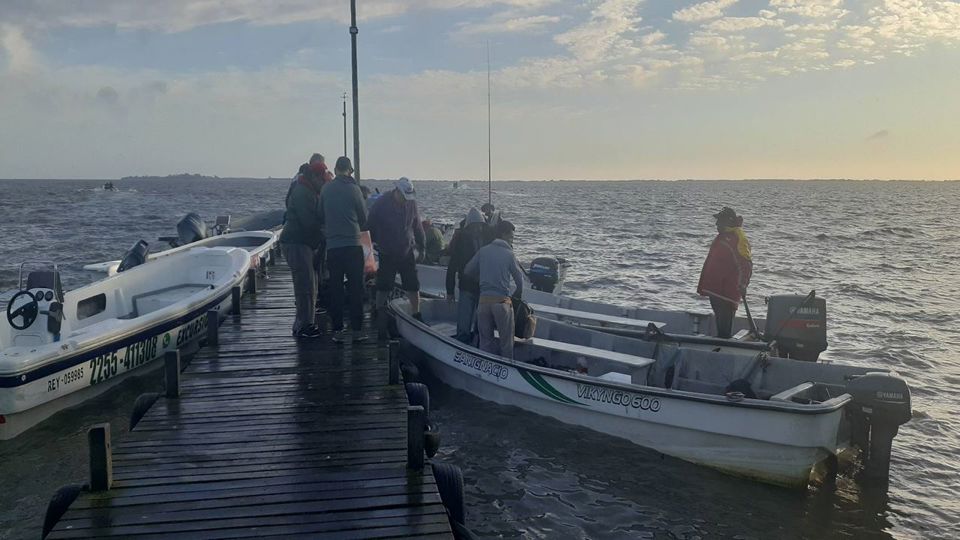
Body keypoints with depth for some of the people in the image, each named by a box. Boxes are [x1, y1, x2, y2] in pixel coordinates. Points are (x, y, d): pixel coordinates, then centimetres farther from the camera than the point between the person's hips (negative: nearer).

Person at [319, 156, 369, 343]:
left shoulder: (326, 189, 3)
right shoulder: (353, 189, -6)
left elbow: (321, 216, 12)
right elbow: (364, 218, 2)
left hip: (332, 246, 3)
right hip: (353, 245, -2)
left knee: (335, 289, 8)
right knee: (356, 289, 5)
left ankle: (338, 330, 8)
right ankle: (356, 330, 5)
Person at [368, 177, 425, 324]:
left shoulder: (411, 203, -1)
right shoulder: (381, 205, -13)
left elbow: (417, 227, 10)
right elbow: (371, 228, -6)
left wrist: (421, 247, 13)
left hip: (407, 253, 3)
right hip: (387, 255, -3)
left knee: (413, 286, 6)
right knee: (383, 287, 4)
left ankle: (416, 315, 18)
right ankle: (380, 316, 15)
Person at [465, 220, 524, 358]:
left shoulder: (483, 251, 4)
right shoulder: (509, 254, -3)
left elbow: (467, 271, 7)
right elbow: (520, 278, 0)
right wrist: (517, 295, 18)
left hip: (484, 300, 3)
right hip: (502, 301, -3)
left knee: (485, 340, 12)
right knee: (506, 341, 8)